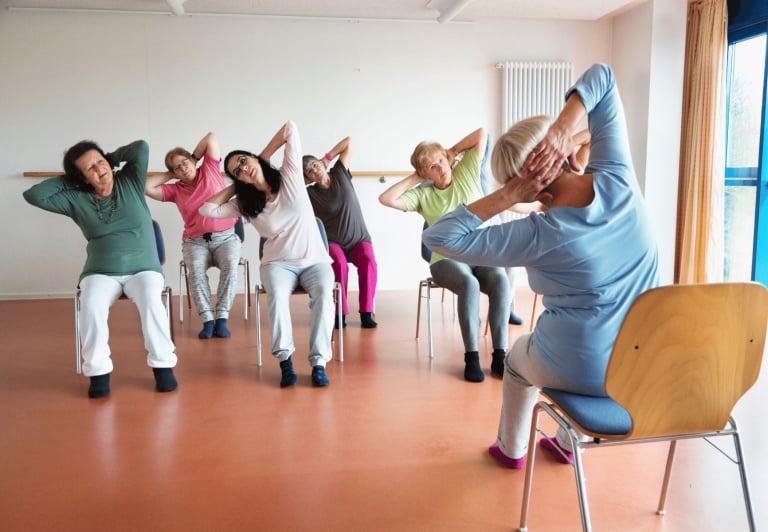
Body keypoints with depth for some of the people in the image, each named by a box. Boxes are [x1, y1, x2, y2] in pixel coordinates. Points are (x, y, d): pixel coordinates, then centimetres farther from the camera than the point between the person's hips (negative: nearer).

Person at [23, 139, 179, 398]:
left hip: (143, 269, -1)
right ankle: (98, 370, -17)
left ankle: (162, 364, -20)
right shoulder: (75, 199, 6)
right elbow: (33, 195, -1)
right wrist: (66, 180, 6)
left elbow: (141, 147, -6)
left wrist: (111, 157, 7)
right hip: (101, 272, 1)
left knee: (151, 301, -34)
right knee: (91, 305, -32)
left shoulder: (130, 182, 4)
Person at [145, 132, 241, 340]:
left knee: (230, 266, -33)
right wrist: (169, 174, 10)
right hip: (195, 241, 1)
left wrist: (193, 157, 16)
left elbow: (211, 137, 5)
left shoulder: (210, 170, 8)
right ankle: (208, 320, -29)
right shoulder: (175, 190, 12)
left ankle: (221, 319, -29)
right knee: (196, 269, -32)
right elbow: (147, 187, 2)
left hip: (225, 237, -1)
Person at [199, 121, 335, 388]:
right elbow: (207, 209, -3)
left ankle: (318, 362, -29)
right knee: (277, 294, -33)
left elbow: (290, 128, -4)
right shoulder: (244, 204, 5)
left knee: (324, 293, -32)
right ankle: (285, 360, -26)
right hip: (278, 263, 1)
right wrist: (234, 187, 5)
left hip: (314, 260, -1)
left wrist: (263, 156, 6)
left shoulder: (289, 175, 0)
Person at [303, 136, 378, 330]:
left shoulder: (340, 174, 2)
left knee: (369, 261, -31)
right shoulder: (310, 193, -1)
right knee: (339, 263, -34)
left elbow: (347, 141, 3)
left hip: (359, 239, 1)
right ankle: (340, 313, -22)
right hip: (332, 242, -1)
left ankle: (366, 313, -26)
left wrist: (327, 157, 3)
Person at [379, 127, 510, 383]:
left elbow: (481, 133, 5)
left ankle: (499, 355, -28)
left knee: (501, 281, -32)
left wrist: (453, 151, 10)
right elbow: (386, 198, -9)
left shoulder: (466, 173, 8)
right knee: (469, 285, -36)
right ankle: (471, 357, -28)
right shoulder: (422, 194, 4)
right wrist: (413, 178, -1)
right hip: (447, 259, -1)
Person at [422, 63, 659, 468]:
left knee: (518, 358, 30)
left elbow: (439, 238, -24)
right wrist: (564, 126, -21)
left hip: (581, 372, -5)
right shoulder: (616, 179, -14)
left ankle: (511, 449, 48)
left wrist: (505, 199, -25)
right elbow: (601, 76, -5)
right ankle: (567, 443, 50)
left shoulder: (540, 235, -25)